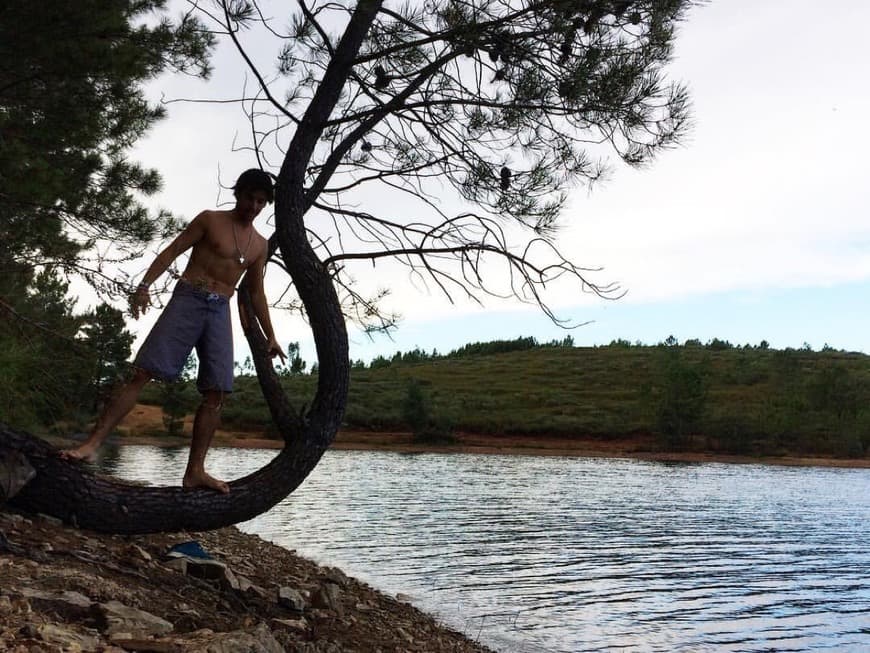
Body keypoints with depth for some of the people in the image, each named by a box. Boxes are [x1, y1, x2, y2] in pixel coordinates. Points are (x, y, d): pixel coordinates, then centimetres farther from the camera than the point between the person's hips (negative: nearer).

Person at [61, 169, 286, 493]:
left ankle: (195, 471, -3)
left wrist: (270, 336, 20)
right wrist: (144, 284, -16)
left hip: (220, 312, 4)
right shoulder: (210, 220, 4)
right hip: (187, 300, -4)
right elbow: (171, 252, -1)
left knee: (217, 392, -6)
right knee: (143, 372, -14)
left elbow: (256, 293, 23)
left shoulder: (260, 245, 16)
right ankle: (92, 443, -14)